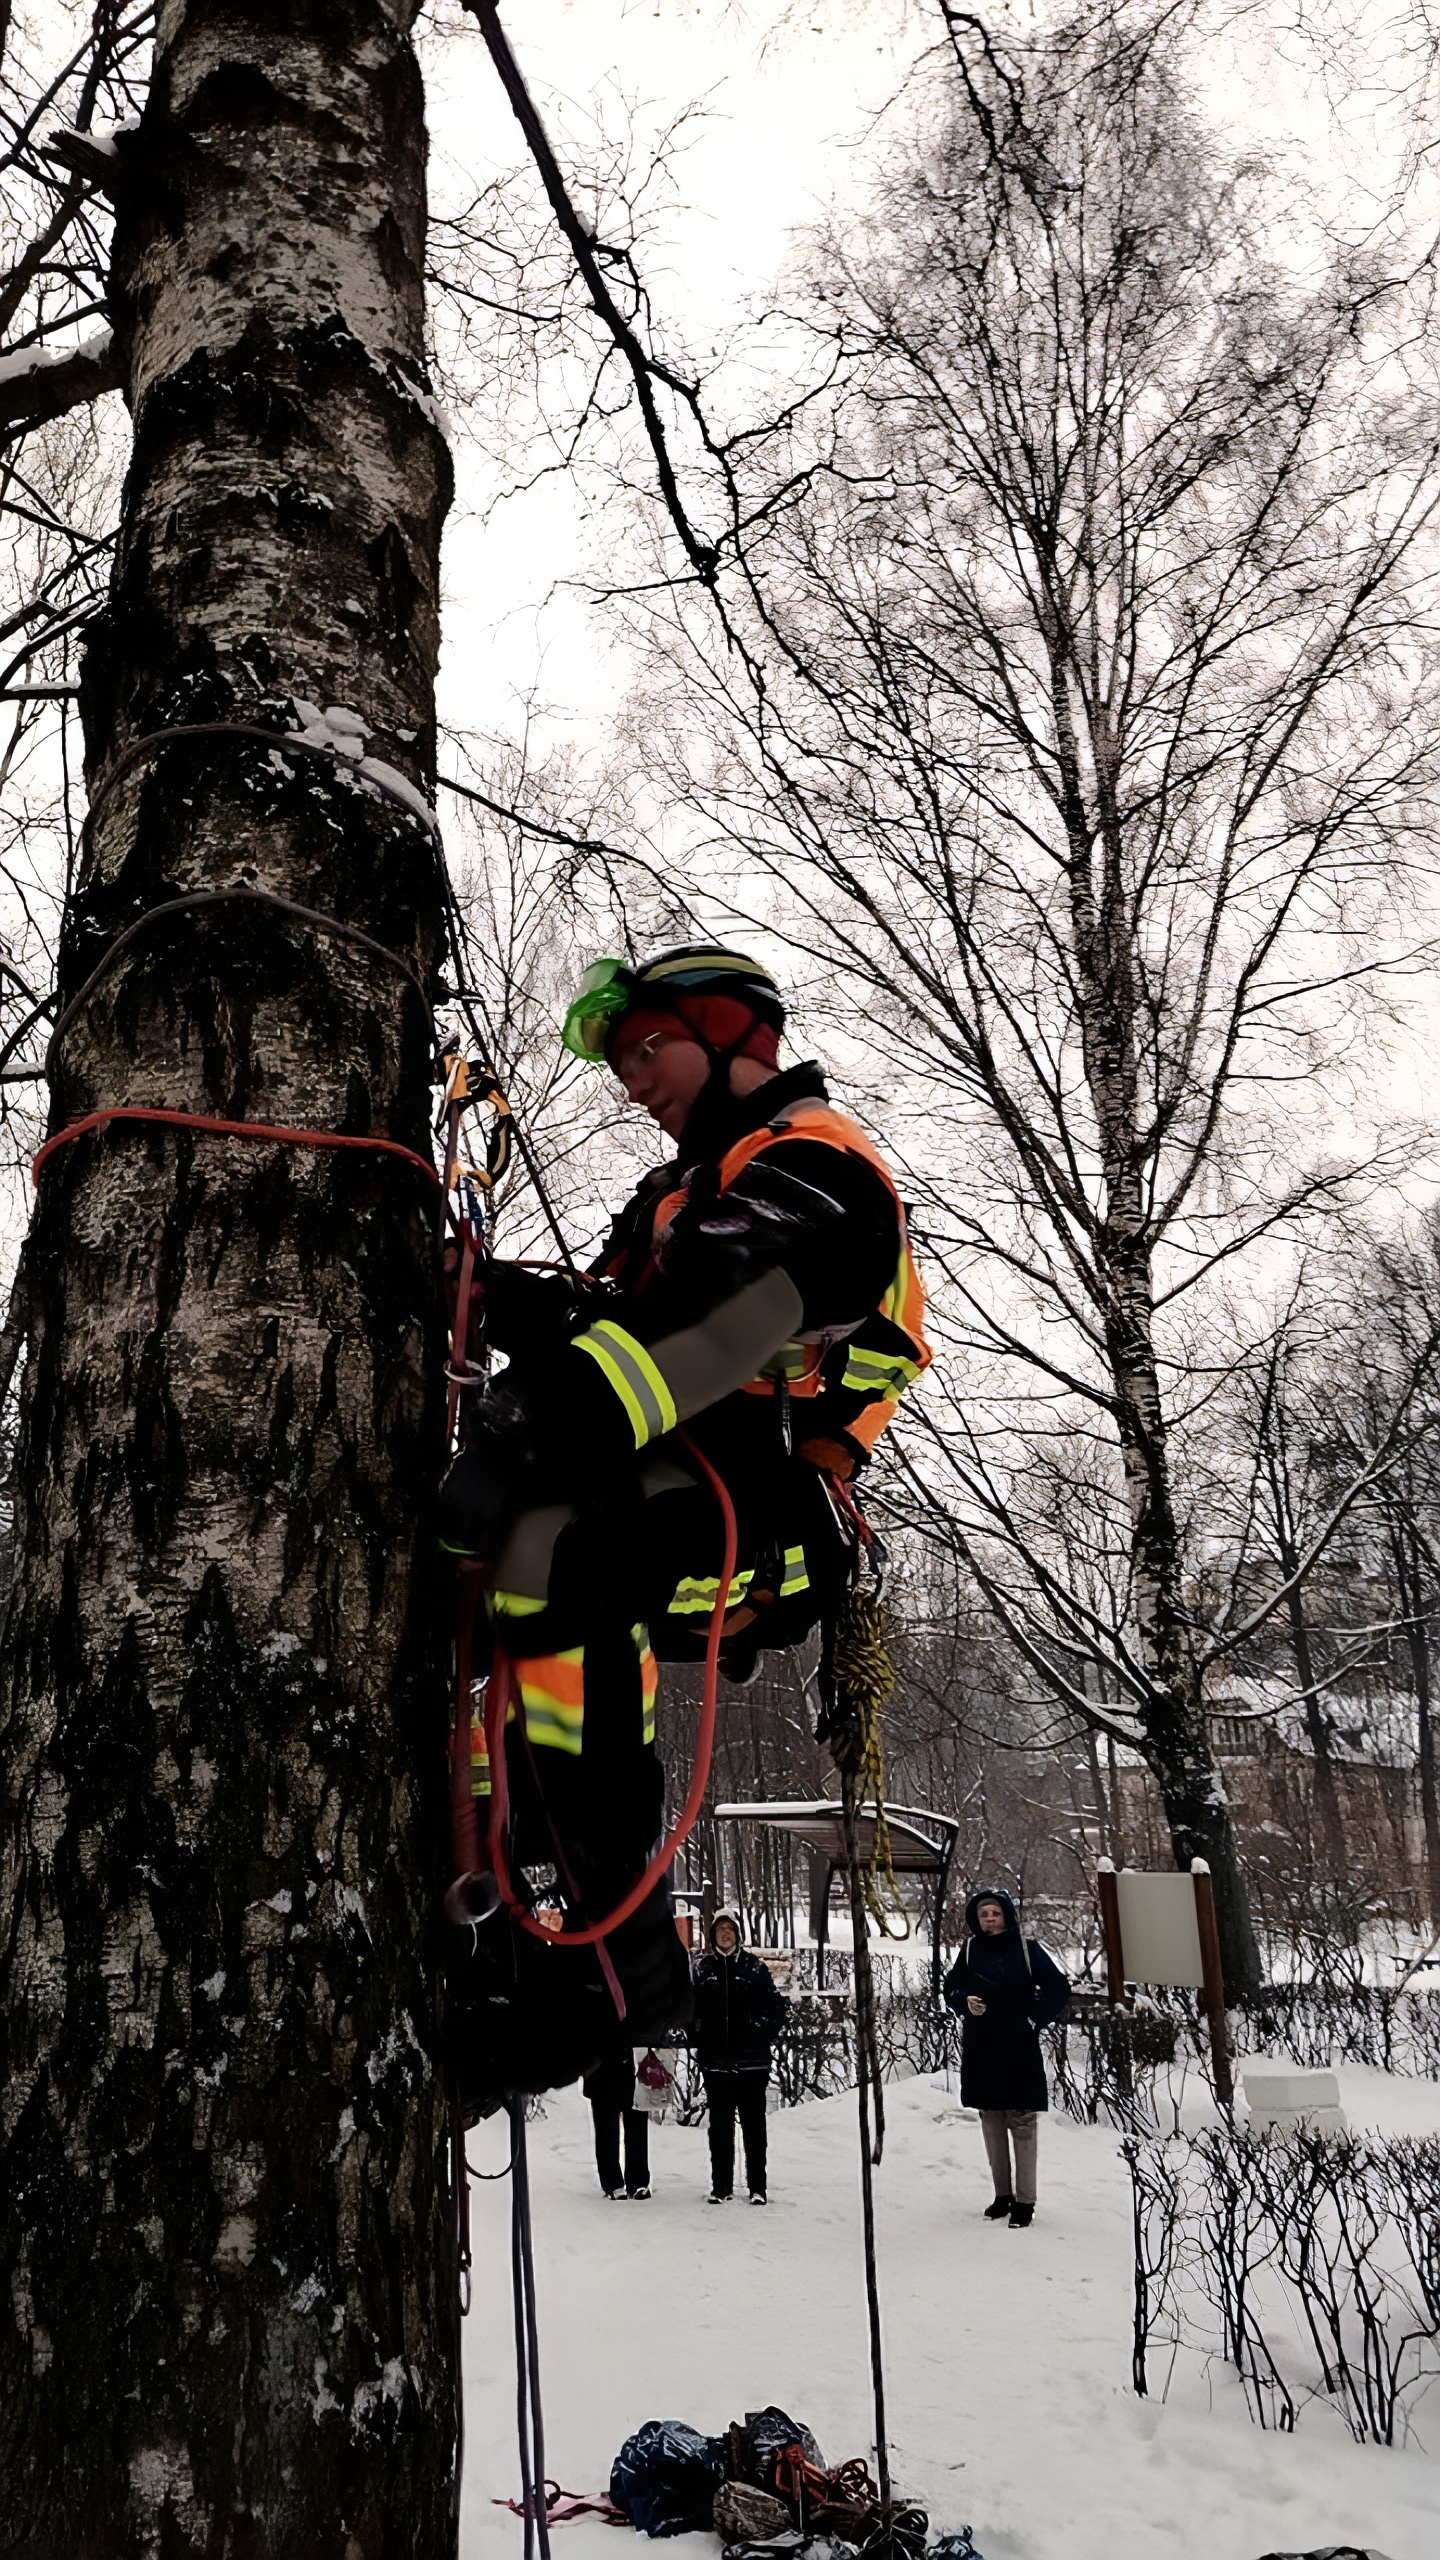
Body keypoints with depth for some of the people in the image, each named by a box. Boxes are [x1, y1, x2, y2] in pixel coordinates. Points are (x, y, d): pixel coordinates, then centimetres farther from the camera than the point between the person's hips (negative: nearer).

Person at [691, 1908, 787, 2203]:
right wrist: (699, 2041, 2)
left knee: (753, 2124, 4)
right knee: (720, 2126, 7)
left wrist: (763, 2039, -3)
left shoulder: (755, 1968, 1)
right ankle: (721, 2187, 16)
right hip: (715, 2062, 2)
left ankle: (757, 2187, 10)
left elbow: (776, 2007, 3)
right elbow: (690, 2009, 12)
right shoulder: (702, 1969, 7)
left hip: (751, 2062, -2)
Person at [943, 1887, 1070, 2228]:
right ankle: (1002, 2194, 22)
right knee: (991, 2123, 10)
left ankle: (1025, 2201, 5)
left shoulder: (1027, 1949, -4)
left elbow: (1059, 1988, 1)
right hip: (980, 2049, 3)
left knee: (1023, 2124, -3)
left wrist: (1035, 2019, -7)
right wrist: (964, 2003, -7)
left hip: (1019, 2049, -3)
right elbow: (951, 1986, 13)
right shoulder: (970, 1950, 3)